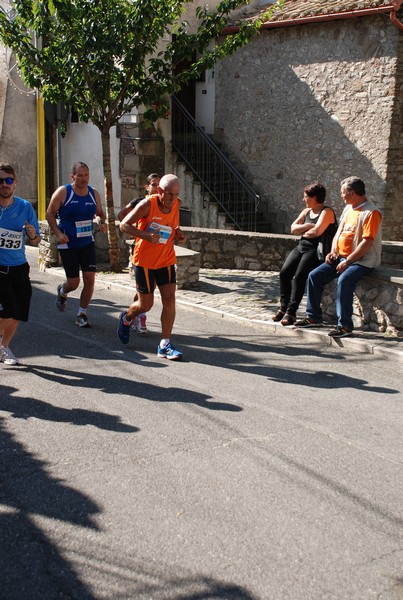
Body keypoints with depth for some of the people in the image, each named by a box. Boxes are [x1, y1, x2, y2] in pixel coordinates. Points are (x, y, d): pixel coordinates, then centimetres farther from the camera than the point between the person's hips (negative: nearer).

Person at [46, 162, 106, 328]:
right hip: (68, 244, -3)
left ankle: (82, 314, 10)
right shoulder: (63, 192, -9)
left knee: (90, 279, -7)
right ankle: (62, 291, 39)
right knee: (73, 283, 0)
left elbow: (99, 213, 17)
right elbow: (50, 214, -5)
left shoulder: (94, 194, 2)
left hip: (88, 243, 3)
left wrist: (102, 222, -6)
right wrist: (58, 233, -19)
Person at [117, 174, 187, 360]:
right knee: (146, 304, 5)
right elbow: (124, 224, -14)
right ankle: (126, 319, 39)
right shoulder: (147, 204, -16)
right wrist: (146, 236, -28)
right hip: (144, 260, -4)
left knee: (169, 299, -8)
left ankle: (165, 345, -1)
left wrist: (179, 235, -5)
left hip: (166, 260, 4)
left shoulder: (175, 205, 0)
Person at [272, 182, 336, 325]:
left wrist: (303, 232, 1)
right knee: (284, 272, -14)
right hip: (302, 247, 7)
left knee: (298, 276, -24)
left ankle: (291, 311, -21)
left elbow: (317, 232, -18)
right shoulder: (306, 212, 21)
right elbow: (293, 228, 9)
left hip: (317, 249, -7)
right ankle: (283, 307, -7)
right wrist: (308, 226, -6)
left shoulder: (327, 212, -4)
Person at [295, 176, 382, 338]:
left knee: (344, 280, -34)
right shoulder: (348, 209, 15)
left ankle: (344, 325, -27)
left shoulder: (371, 212, -13)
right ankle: (313, 317, 6)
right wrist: (333, 252, 4)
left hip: (361, 261, -8)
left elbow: (367, 242, -20)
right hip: (341, 258, 9)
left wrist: (348, 261, -22)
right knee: (314, 276, -3)